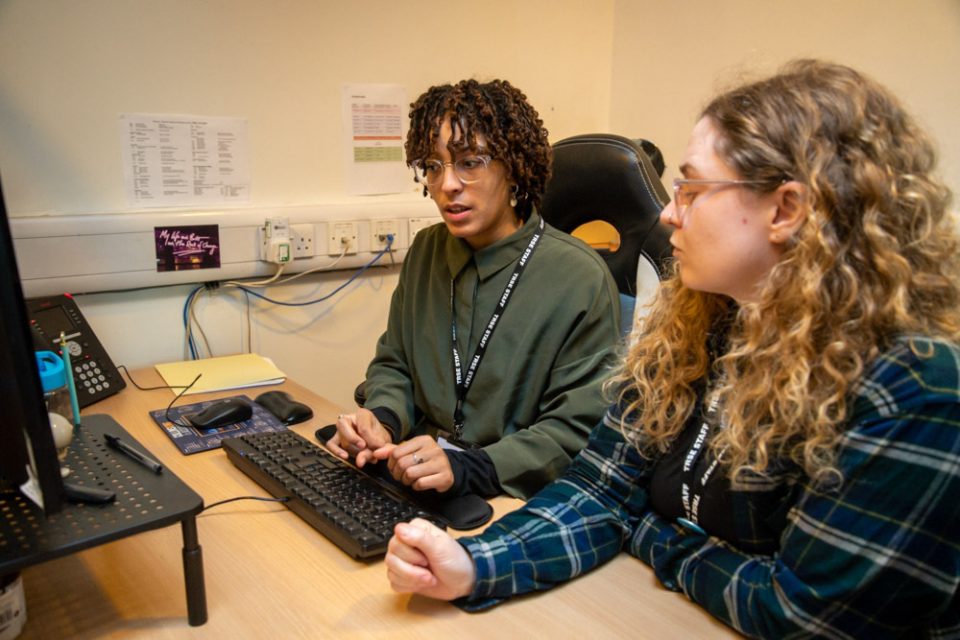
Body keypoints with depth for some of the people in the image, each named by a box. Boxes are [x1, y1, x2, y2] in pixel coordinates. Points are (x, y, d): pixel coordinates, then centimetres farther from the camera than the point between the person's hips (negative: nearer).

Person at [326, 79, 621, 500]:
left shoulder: (580, 279, -13)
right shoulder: (425, 251, 5)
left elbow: (577, 430, -13)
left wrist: (466, 469, -25)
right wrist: (382, 420, -9)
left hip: (517, 503, -5)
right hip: (412, 482, 6)